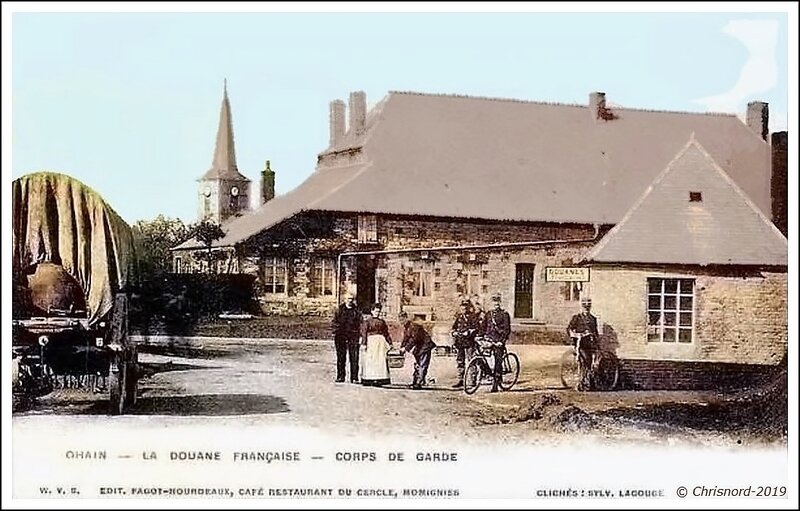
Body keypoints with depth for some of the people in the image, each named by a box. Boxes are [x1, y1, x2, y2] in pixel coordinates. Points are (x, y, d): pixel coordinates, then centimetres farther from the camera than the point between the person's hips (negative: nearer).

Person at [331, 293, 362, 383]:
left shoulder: (357, 311, 10)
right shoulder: (339, 310, 9)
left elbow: (360, 324, 8)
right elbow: (335, 322, 7)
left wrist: (360, 335, -1)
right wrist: (335, 333, -2)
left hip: (353, 336, 0)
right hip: (341, 335, 0)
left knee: (354, 357, -4)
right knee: (341, 357, 4)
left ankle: (354, 378, 0)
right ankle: (340, 377, 11)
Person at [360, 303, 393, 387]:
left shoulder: (382, 322, 17)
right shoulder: (367, 321, 5)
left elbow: (386, 333, 20)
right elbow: (364, 333, -3)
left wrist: (389, 343, 14)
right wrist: (364, 343, -13)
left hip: (381, 342, 4)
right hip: (371, 341, -4)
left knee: (381, 360, -4)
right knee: (370, 360, -6)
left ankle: (379, 379, -4)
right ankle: (368, 379, -5)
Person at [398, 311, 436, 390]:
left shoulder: (413, 326, -21)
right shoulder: (405, 328, 7)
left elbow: (413, 339, -27)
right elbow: (405, 339, 11)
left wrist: (406, 348, -27)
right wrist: (401, 348, -2)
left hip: (425, 346, -10)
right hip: (419, 347, 10)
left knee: (422, 366, -11)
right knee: (417, 365, 11)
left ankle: (419, 383, -14)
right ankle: (414, 382, 14)